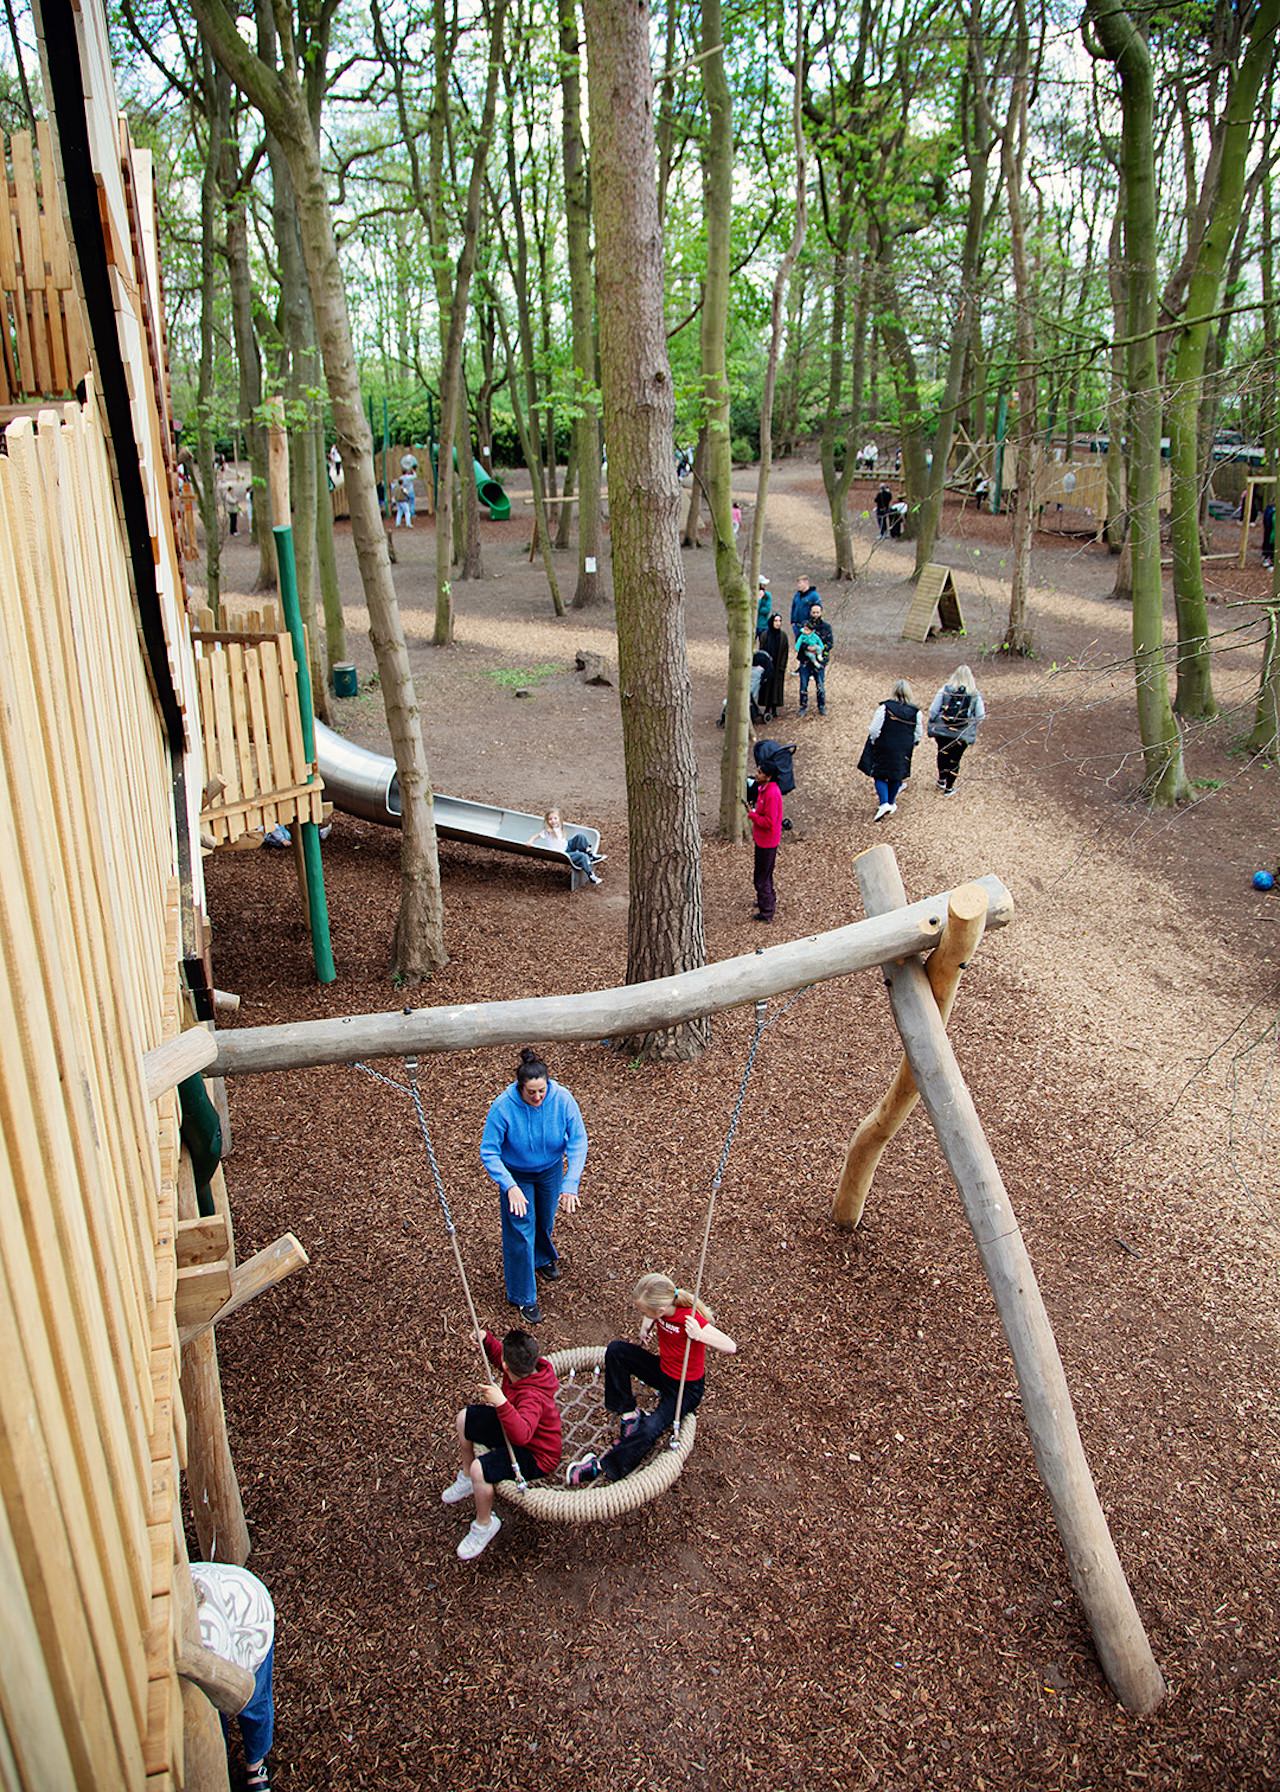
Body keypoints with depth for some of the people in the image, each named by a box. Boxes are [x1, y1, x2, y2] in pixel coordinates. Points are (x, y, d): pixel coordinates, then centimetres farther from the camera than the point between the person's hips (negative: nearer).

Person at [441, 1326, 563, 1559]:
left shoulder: (533, 1398, -38)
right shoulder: (527, 1366, -14)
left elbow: (522, 1434, -55)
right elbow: (498, 1355, 8)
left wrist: (502, 1403, -65)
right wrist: (486, 1339, -11)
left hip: (537, 1456, -10)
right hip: (513, 1430, 10)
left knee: (480, 1469, -30)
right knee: (464, 1418, 11)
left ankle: (485, 1525, -2)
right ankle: (467, 1478, 30)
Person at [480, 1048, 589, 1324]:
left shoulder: (562, 1099, -29)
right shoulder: (503, 1107, -34)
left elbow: (578, 1141, -22)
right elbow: (489, 1152, -26)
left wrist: (571, 1183, -30)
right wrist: (510, 1186, -37)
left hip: (551, 1171, 3)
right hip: (516, 1175, -3)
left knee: (546, 1221, 25)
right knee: (521, 1231, 1)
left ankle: (544, 1259, 58)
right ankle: (524, 1297, 20)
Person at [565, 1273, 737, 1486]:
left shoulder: (690, 1318, -33)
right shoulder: (659, 1307, -15)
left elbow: (731, 1348, -30)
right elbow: (649, 1317, 14)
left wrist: (699, 1335, -44)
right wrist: (646, 1326, -8)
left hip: (687, 1387, -7)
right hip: (662, 1370, 7)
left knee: (650, 1429, -26)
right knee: (616, 1350, -12)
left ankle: (603, 1467, -13)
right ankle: (628, 1413, -5)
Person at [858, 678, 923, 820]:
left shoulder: (885, 707, -17)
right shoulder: (916, 713, -8)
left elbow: (874, 730, -15)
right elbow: (919, 735, 1)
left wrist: (873, 742, 4)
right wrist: (912, 744, 20)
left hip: (883, 748, -3)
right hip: (903, 752, 3)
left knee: (880, 776, 11)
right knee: (896, 776, 21)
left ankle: (884, 803, -7)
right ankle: (891, 803, 35)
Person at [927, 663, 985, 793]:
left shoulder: (945, 690, -7)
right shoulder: (975, 695, -7)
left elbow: (933, 710, -7)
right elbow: (980, 716, -7)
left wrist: (931, 729, 4)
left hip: (942, 731, 1)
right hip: (962, 735, -1)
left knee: (943, 753, 27)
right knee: (955, 760, 15)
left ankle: (941, 780, 39)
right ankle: (948, 788, 27)